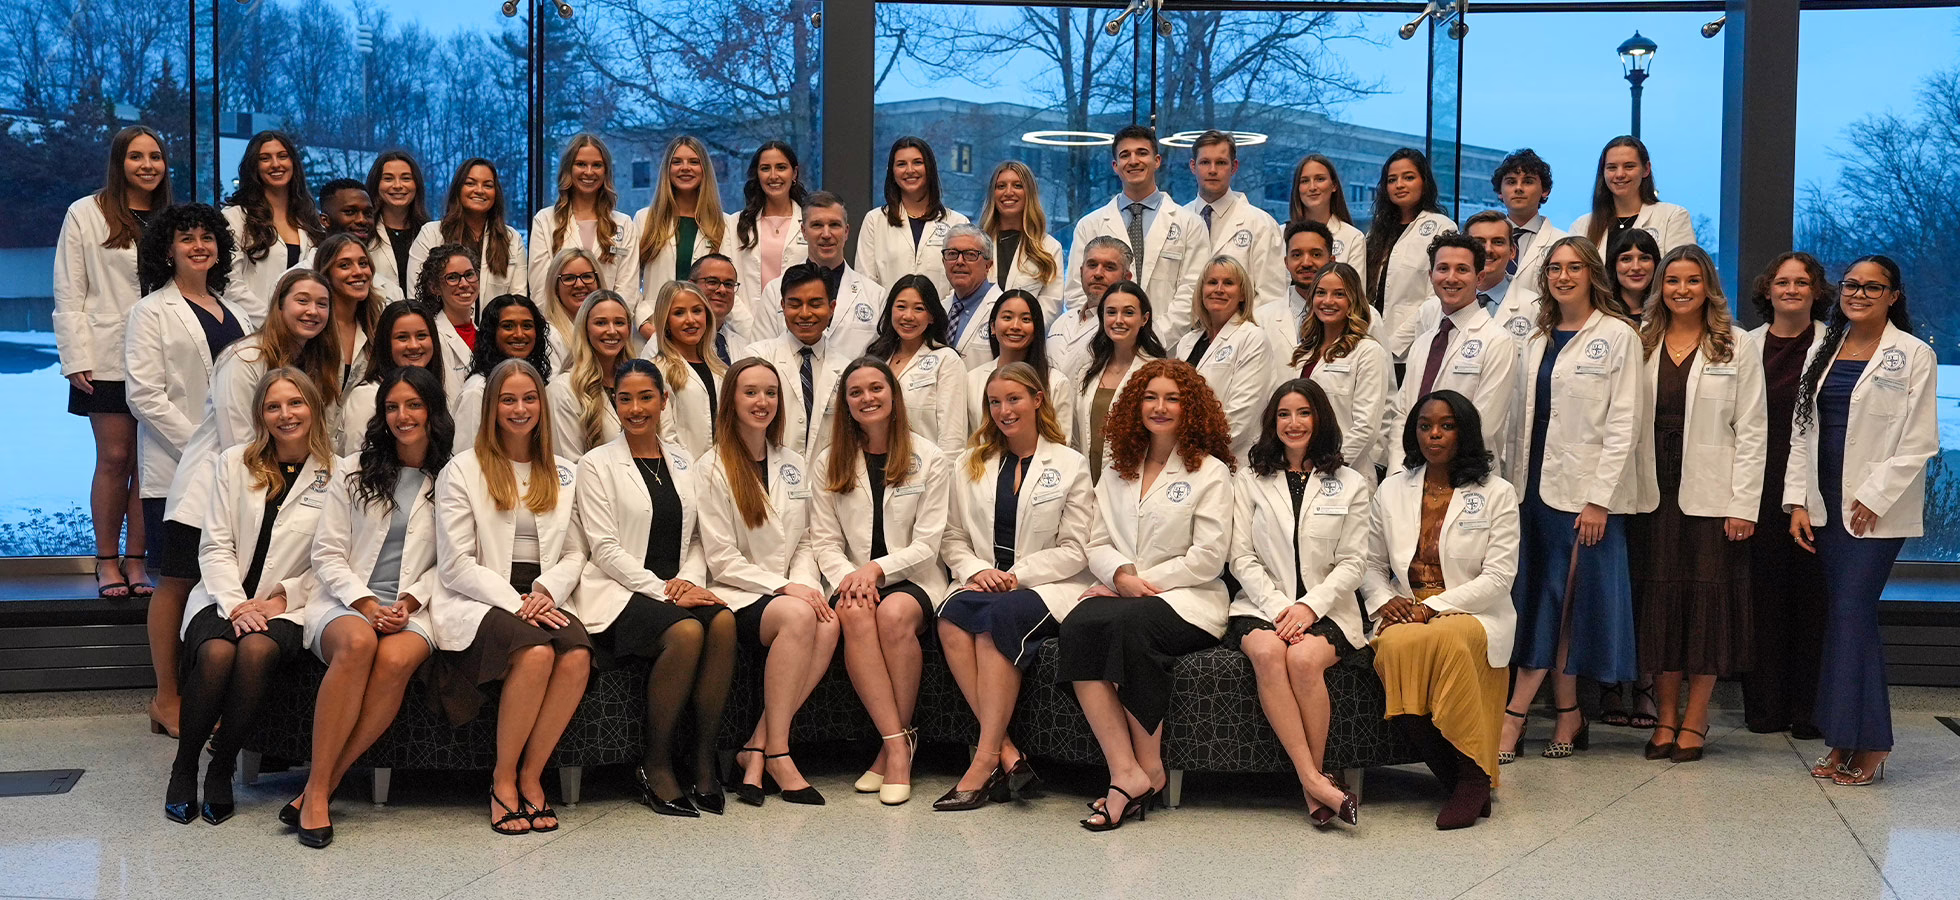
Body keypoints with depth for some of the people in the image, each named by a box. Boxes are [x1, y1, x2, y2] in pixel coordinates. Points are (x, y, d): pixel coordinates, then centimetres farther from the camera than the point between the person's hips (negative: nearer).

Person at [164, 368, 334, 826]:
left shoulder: (336, 475, 3)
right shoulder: (234, 462, 10)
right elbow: (216, 546, 4)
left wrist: (282, 599, -10)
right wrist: (235, 603, -11)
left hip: (286, 605, -1)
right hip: (225, 596, 2)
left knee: (257, 650, -34)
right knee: (216, 652, -31)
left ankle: (222, 769, -16)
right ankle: (184, 768, -12)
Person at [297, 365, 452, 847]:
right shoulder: (353, 470, 13)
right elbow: (327, 554, 7)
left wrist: (411, 601, -8)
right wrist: (365, 603, -8)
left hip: (413, 609, 0)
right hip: (344, 601, 0)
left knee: (396, 660, -36)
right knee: (358, 642, -37)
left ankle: (319, 789, -29)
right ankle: (317, 789, -34)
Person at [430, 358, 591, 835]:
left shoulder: (563, 473, 19)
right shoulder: (463, 469, 6)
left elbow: (575, 553, 15)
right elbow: (456, 563, -2)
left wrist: (547, 589, -7)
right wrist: (514, 601, -14)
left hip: (541, 599, 4)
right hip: (478, 601, -3)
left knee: (577, 656, -31)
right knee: (536, 653, -35)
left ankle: (531, 776, -17)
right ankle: (503, 778, -18)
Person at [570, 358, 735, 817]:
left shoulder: (682, 462, 19)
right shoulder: (597, 465, 4)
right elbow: (604, 548, -5)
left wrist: (689, 581, -4)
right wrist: (661, 590, -14)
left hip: (678, 588, 4)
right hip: (620, 591, -4)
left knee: (723, 621, -30)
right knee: (686, 631, -34)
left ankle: (705, 760, -22)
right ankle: (655, 765, -19)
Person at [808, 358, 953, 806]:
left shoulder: (929, 460, 7)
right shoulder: (832, 462, 13)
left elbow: (927, 544, 0)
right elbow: (824, 541, 7)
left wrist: (877, 569, -16)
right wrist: (848, 577, -14)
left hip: (912, 580, -1)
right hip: (852, 580, 2)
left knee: (894, 613, -36)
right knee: (855, 614, -35)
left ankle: (893, 747, -24)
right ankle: (899, 744, -35)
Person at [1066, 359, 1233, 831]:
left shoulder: (1210, 472, 6)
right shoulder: (1117, 471, 22)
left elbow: (1209, 557, -3)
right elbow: (1098, 543, 16)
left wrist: (1143, 580, -9)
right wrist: (1121, 574, -7)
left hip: (1187, 599, -4)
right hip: (1120, 592, 4)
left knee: (1128, 622, -37)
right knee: (1077, 626, -31)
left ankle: (1150, 767, -25)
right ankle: (1125, 773, -36)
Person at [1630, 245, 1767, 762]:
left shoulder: (1737, 347, 2)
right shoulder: (1641, 344, 9)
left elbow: (1751, 429, -2)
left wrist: (1744, 505, -9)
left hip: (1710, 496, -2)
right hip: (1653, 495, 2)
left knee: (1708, 601, 1)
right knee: (1657, 601, 5)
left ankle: (1694, 720, 9)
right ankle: (1666, 716, 14)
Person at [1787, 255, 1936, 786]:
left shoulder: (1913, 355, -3)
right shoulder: (1824, 351, 13)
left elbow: (1920, 442, -8)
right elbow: (1803, 431, 12)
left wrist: (1873, 497, -13)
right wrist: (1798, 501, 4)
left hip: (1877, 509, -5)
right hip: (1827, 505, 5)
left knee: (1851, 614, -10)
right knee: (1853, 618, 6)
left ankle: (1863, 745, -3)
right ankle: (1847, 742, 9)